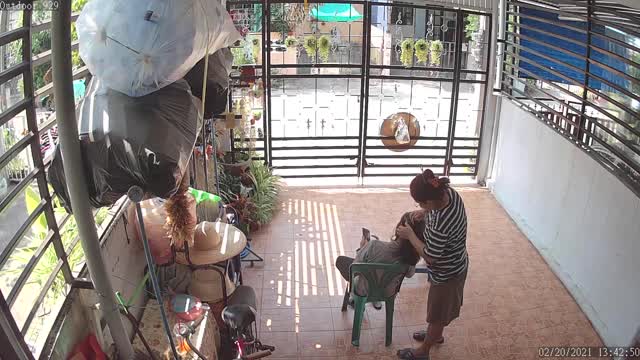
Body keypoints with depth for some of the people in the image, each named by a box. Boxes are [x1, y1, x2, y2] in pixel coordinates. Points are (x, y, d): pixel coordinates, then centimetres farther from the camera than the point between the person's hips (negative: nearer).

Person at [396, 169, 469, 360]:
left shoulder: (440, 226, -42)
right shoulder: (449, 192, -18)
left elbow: (430, 257, -26)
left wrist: (410, 235, -17)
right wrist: (422, 214, -6)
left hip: (447, 274, -8)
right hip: (455, 266, 8)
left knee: (437, 314, 17)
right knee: (440, 309, 32)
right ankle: (436, 335, 57)